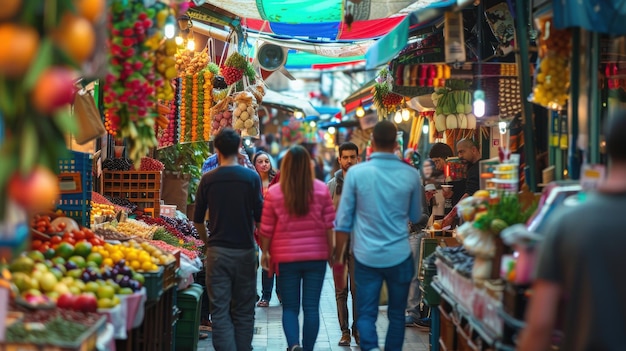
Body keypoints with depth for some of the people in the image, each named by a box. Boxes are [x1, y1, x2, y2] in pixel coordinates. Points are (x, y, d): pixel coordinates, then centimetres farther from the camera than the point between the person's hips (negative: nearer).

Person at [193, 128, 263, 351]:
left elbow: (198, 220, 5)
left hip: (217, 251, 0)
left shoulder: (208, 179, 0)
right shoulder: (251, 177, -4)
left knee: (220, 311, 1)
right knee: (243, 312, 10)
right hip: (245, 251, 0)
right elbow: (259, 216, -3)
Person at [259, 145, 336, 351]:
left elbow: (266, 229, 0)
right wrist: (331, 250, 11)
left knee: (290, 307, 7)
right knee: (311, 307, 7)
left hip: (286, 257, 0)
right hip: (316, 256, 1)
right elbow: (329, 224, 0)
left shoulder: (274, 193, -6)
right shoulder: (321, 190, -3)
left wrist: (265, 252, 13)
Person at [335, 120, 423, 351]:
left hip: (366, 256, -1)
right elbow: (416, 217, 10)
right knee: (397, 314, 15)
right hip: (399, 255, 1)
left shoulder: (356, 173, -7)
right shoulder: (411, 175, -4)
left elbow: (343, 220, -3)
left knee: (366, 313, 4)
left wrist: (338, 255, 9)